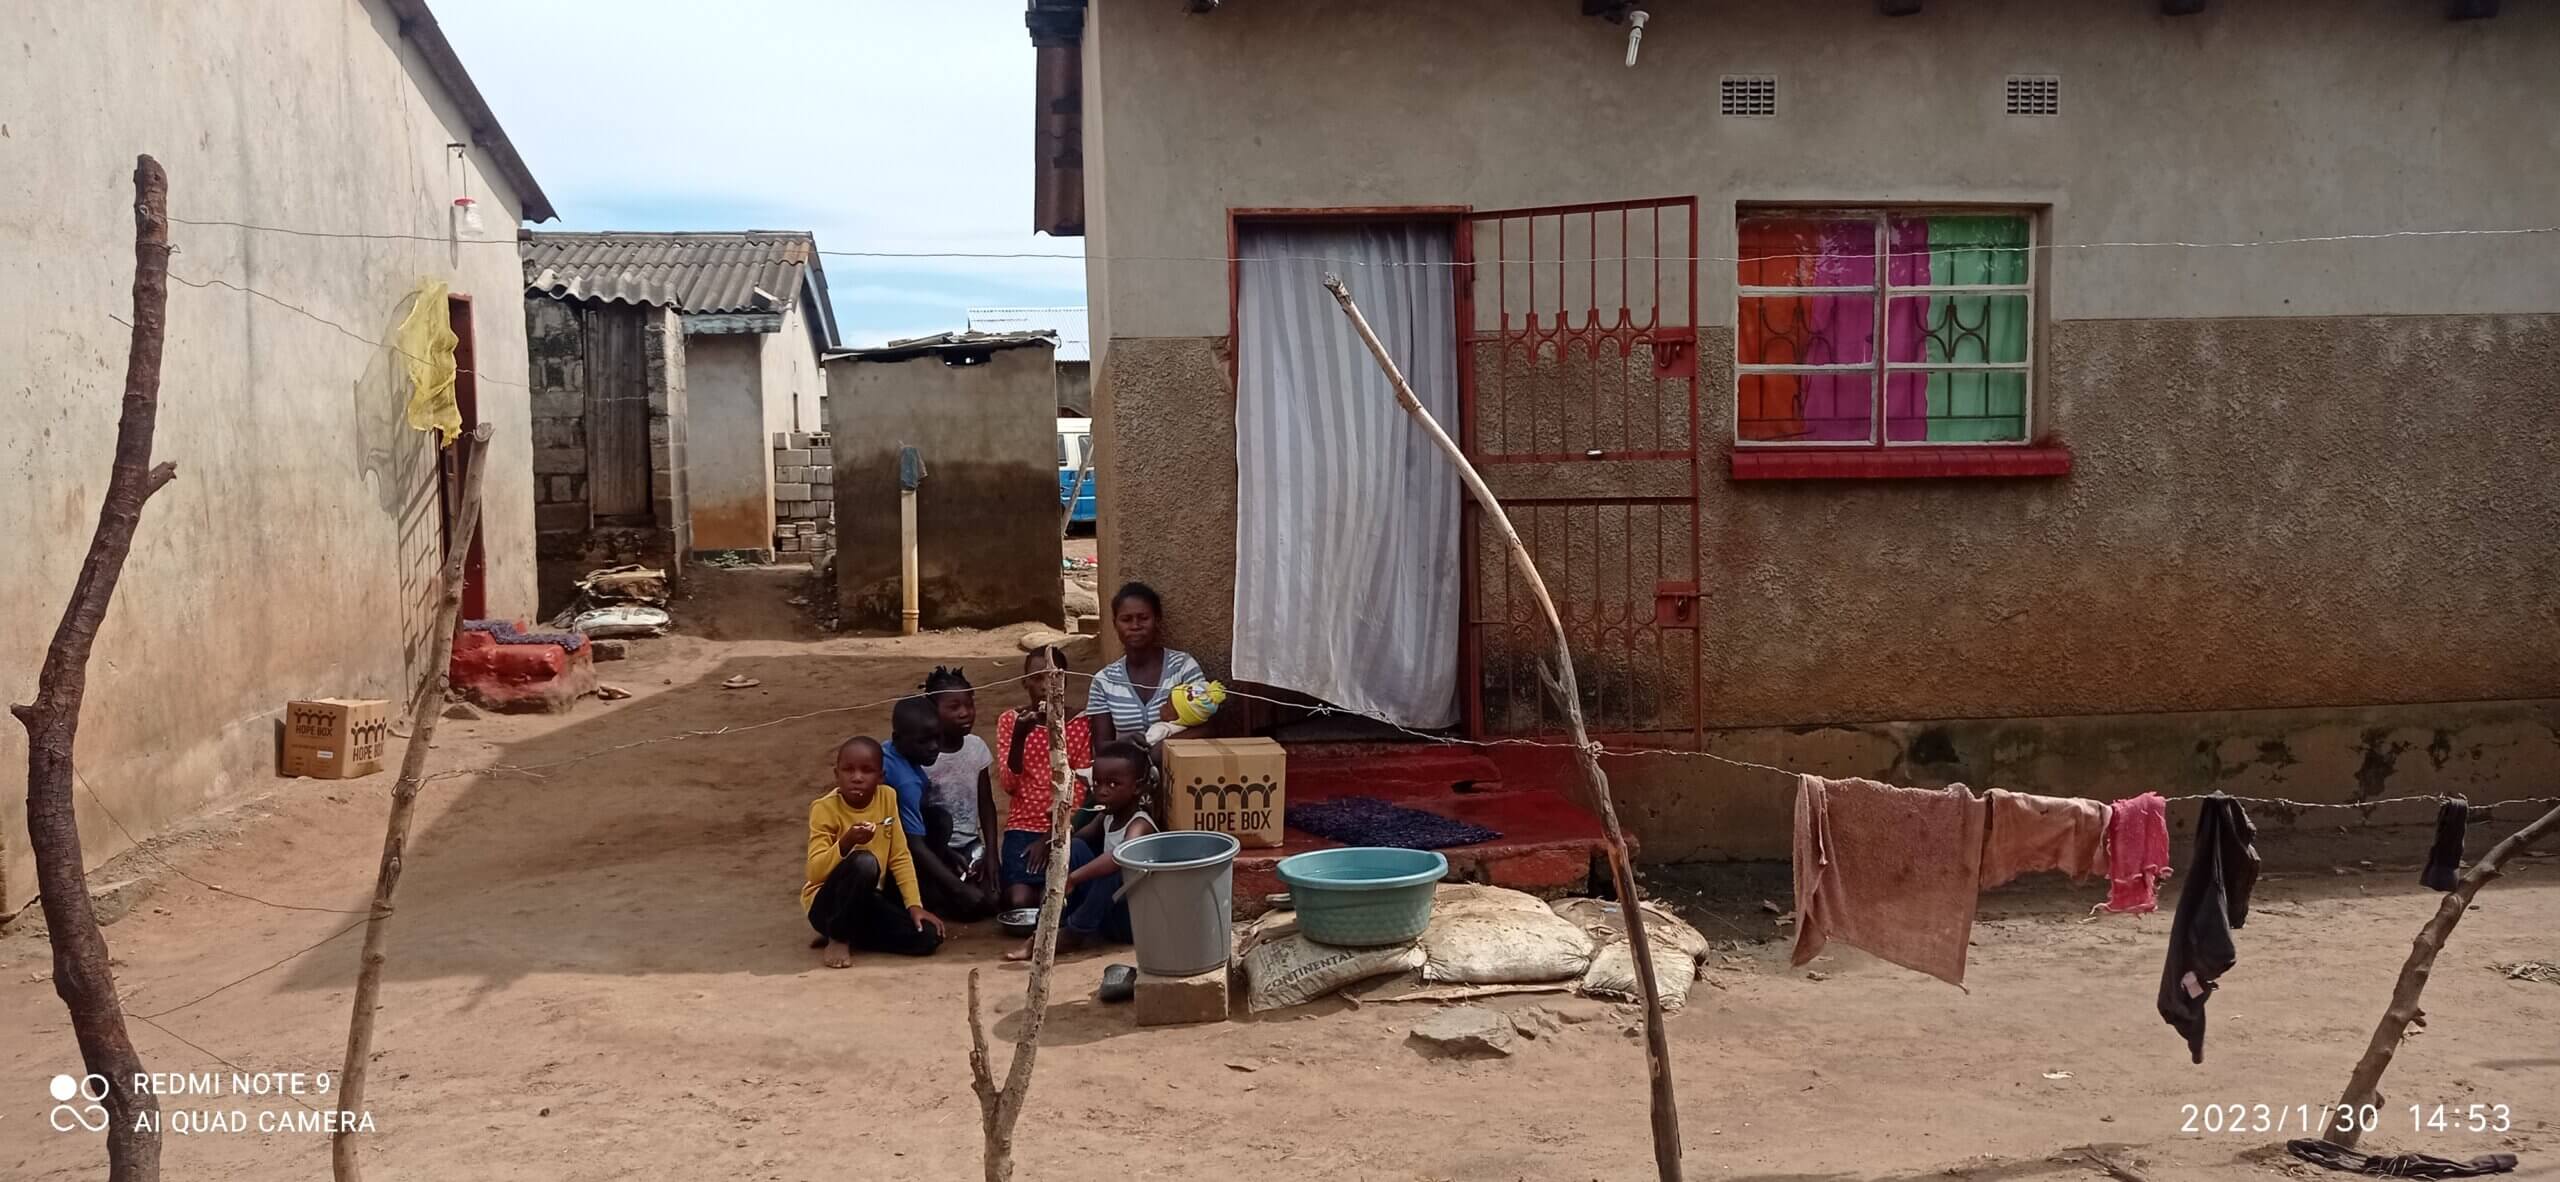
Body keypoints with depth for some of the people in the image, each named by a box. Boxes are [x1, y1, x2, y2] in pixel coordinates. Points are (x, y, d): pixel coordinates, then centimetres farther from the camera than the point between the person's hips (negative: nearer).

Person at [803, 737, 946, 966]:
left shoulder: (886, 798, -3)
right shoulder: (825, 808, -16)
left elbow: (900, 857, 2)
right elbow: (815, 872, -25)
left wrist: (914, 905, -7)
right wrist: (846, 843, -41)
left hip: (868, 898, 6)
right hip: (827, 903, -6)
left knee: (928, 937, -13)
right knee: (863, 862, -36)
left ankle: (851, 933, 8)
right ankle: (838, 937, -13)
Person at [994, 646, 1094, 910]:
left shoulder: (1080, 723, 1)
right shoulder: (1010, 720, 3)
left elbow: (1080, 790, -2)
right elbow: (1010, 786, -6)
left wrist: (1052, 838, -11)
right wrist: (1019, 737, -21)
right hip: (1023, 827, 0)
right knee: (1020, 902, -22)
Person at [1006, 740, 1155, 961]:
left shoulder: (1140, 824, -20)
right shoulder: (1105, 818, 6)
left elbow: (1121, 855, -42)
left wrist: (1073, 878, -49)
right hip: (1104, 914, 8)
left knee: (1116, 871, -35)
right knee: (1074, 847, -3)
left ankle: (1073, 934, -22)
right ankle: (1058, 924, -11)